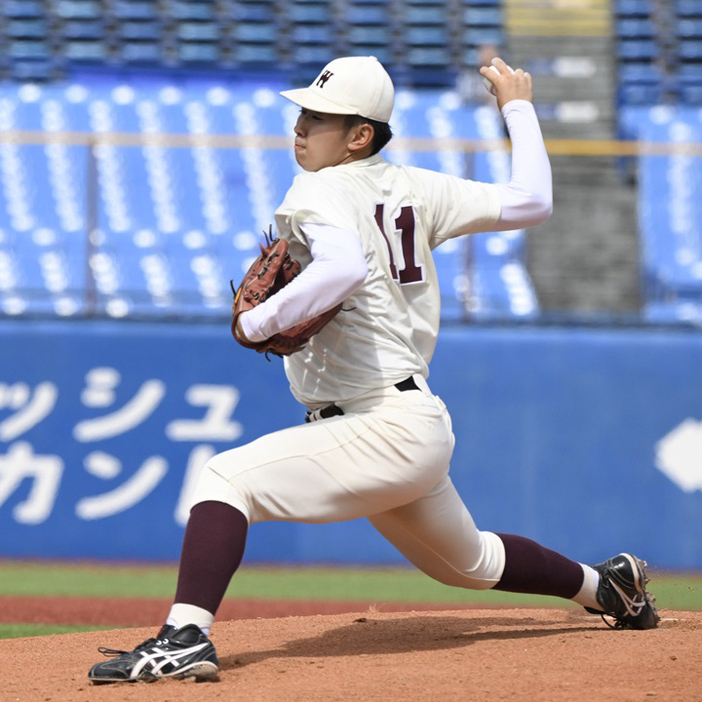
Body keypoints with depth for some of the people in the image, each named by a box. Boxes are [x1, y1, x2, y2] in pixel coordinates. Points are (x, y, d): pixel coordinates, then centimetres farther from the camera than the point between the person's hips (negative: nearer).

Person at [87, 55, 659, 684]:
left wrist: (258, 322, -27)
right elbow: (531, 202, 9)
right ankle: (606, 585, 46)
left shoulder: (319, 193, -14)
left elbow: (347, 267, -36)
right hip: (423, 428, 9)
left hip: (383, 429, -9)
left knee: (227, 478, -19)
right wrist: (519, 108, 23)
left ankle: (186, 637, -32)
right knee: (468, 561, 32)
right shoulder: (413, 189, 8)